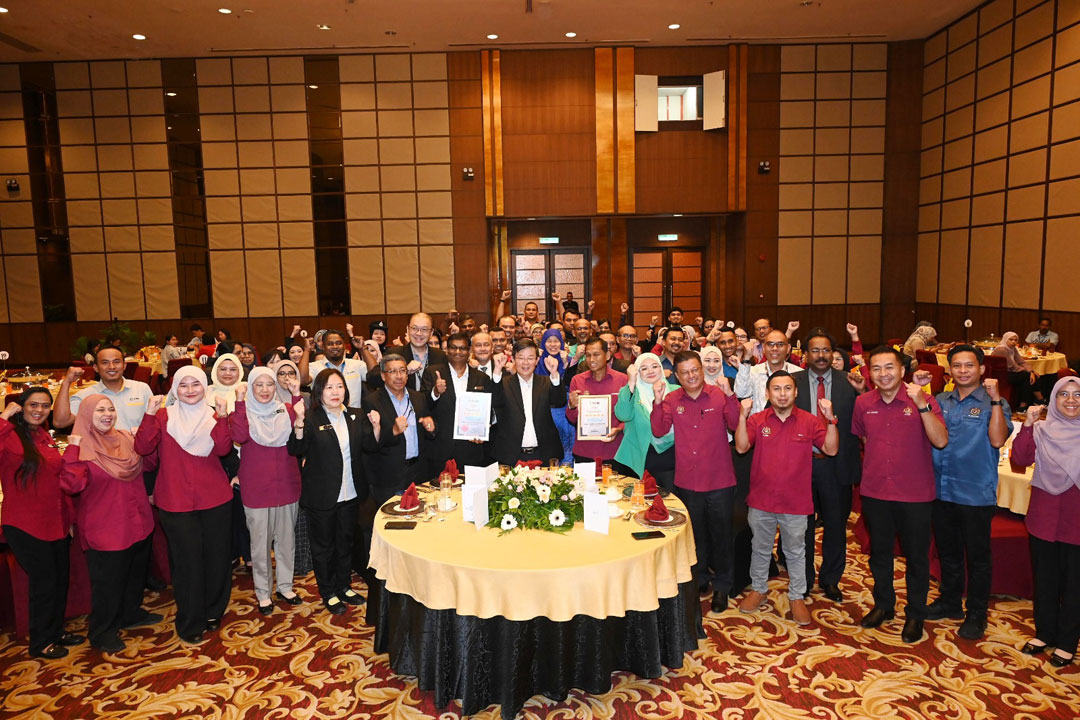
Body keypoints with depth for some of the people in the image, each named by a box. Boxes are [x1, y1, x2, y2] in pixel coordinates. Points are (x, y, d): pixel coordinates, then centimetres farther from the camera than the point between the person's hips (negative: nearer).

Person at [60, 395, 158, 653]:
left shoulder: (126, 439, 5)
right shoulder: (82, 448, -14)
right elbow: (71, 485, -26)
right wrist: (72, 450, -30)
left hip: (137, 522, 7)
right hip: (106, 528, -6)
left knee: (136, 573, 22)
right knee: (108, 581, 6)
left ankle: (131, 614, 42)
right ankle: (103, 632, 24)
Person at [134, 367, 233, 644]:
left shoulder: (213, 416, 6)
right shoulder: (164, 416, 3)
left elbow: (223, 449, -12)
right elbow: (143, 447, -12)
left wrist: (222, 417, -25)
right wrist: (150, 414, -23)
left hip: (215, 498, 2)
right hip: (177, 501, -2)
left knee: (217, 557, 9)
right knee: (188, 561, 4)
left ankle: (213, 612, 31)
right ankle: (189, 624, 21)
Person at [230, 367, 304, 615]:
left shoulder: (286, 409, 4)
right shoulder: (243, 411, -2)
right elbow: (240, 436, -23)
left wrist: (297, 396, -23)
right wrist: (240, 402, -24)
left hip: (286, 483, 3)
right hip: (256, 487, -2)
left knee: (286, 538, 12)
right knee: (260, 541, 6)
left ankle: (285, 586, 28)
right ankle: (263, 592, 21)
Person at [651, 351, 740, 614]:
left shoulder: (719, 395, -7)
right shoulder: (672, 400, 0)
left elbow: (736, 425, -19)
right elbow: (659, 431, -10)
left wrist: (730, 395, -29)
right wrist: (657, 402, -22)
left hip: (719, 479, -2)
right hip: (687, 481, 2)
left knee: (720, 533, 11)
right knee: (695, 533, 18)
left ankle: (722, 585, 29)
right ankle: (699, 579, 39)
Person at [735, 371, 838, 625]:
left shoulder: (809, 421, -4)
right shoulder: (757, 420, -3)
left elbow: (831, 449, -10)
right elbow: (741, 447, -13)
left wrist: (830, 420, -22)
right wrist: (743, 416, -24)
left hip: (796, 502, -1)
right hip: (761, 500, 1)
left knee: (795, 551, 14)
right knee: (760, 548, 17)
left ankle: (797, 597, 29)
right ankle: (758, 589, 35)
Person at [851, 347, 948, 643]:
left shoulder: (922, 400, -12)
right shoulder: (863, 403, -2)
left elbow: (941, 441, -24)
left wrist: (922, 404, -31)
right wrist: (871, 469, 10)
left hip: (914, 494, -3)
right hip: (875, 493, 3)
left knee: (916, 557, 12)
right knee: (879, 552, 18)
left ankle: (915, 615, 30)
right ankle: (883, 605, 37)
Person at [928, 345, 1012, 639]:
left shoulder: (993, 403, -6)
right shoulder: (940, 401, 7)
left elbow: (997, 439, -20)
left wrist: (995, 398, -23)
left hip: (976, 493, -4)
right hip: (941, 490, 4)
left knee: (977, 555, 8)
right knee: (947, 551, 18)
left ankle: (976, 614, 23)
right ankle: (950, 601, 35)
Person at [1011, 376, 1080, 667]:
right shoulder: (1041, 430, 1)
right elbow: (1021, 458, -9)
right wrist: (1028, 424, -16)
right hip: (1044, 515, 2)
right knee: (1044, 579, 14)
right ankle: (1044, 633, 30)